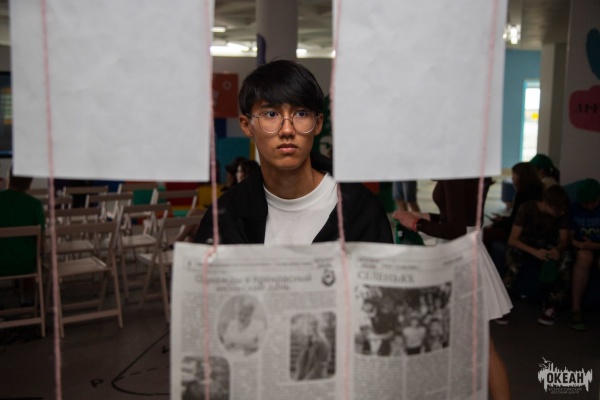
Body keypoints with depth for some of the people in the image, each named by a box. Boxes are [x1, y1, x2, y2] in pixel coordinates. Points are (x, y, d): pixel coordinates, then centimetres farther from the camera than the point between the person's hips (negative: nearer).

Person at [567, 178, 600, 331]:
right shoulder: (574, 209, 1)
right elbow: (569, 237, 1)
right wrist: (579, 244, -21)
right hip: (582, 249, 1)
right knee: (584, 256, -36)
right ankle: (576, 310, -38)